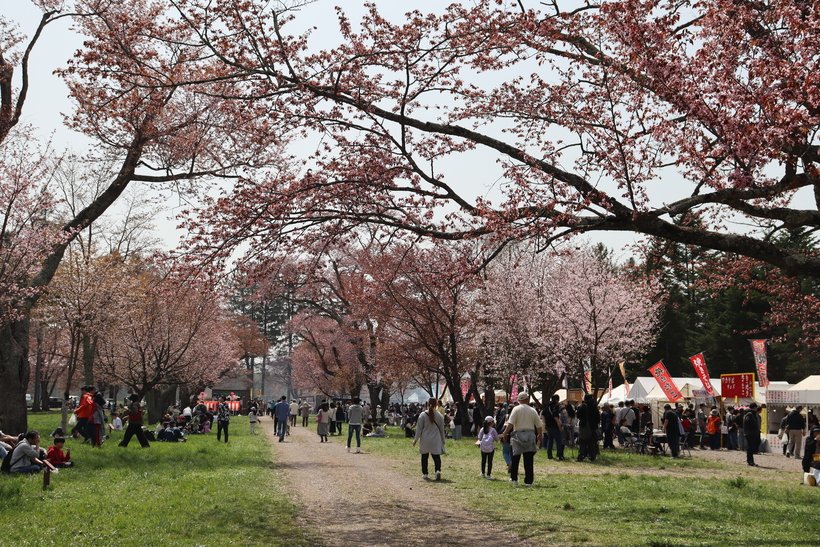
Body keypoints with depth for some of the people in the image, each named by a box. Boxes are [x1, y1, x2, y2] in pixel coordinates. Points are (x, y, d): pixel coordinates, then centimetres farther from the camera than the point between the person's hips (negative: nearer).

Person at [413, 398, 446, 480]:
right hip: (436, 440, 0)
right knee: (436, 456, 2)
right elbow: (442, 430, 7)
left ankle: (425, 473, 18)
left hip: (425, 440, 0)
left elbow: (419, 428, -4)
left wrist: (416, 439, 4)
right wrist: (443, 440, 17)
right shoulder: (439, 416, -1)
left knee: (424, 457, 13)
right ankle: (438, 470, -21)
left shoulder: (422, 415, -6)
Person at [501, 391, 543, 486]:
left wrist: (505, 432, -7)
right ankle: (528, 481, 1)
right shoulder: (532, 410, 4)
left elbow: (511, 423, -15)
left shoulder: (516, 409, -4)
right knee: (529, 460, 3)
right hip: (530, 435, 2)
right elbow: (539, 426, 7)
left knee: (515, 458, 11)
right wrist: (540, 435, 21)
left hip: (518, 435, -2)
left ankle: (514, 479, 17)